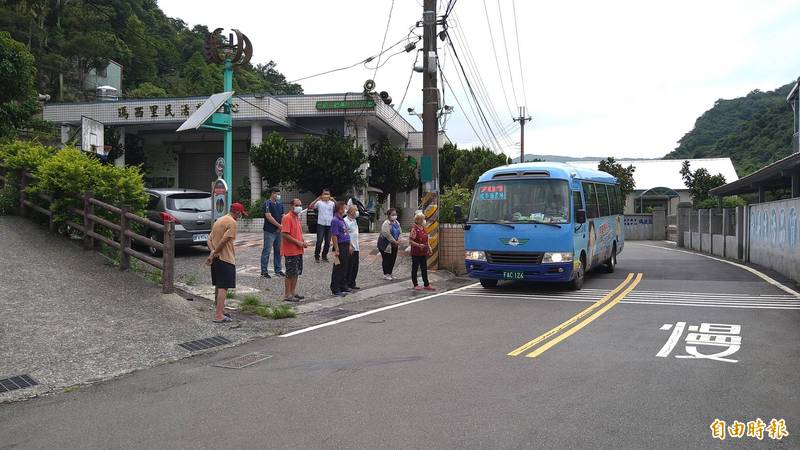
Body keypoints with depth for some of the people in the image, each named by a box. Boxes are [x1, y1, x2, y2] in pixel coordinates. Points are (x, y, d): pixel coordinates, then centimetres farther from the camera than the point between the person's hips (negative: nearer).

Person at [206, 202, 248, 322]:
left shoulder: (219, 220, 17)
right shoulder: (232, 222, -12)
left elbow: (209, 240, 12)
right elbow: (223, 241, -21)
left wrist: (213, 252, -3)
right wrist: (214, 254, -13)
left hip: (216, 258, 9)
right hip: (226, 259, -9)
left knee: (218, 285, 17)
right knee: (223, 287, -7)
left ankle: (219, 311, 27)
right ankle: (219, 315, -9)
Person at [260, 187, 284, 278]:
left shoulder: (280, 204, 13)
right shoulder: (267, 203, -9)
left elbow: (283, 216, 11)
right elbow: (269, 217, -17)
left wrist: (280, 227, -5)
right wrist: (279, 225, -14)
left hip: (278, 231, 7)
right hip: (269, 231, -7)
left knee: (278, 251, 11)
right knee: (267, 251, -4)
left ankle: (278, 270, 20)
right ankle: (264, 271, 1)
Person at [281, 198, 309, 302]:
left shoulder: (297, 217, 14)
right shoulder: (287, 218, -14)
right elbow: (284, 234, -22)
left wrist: (303, 242, 5)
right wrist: (298, 242, -20)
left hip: (298, 250, 9)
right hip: (290, 251, -9)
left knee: (297, 272, 14)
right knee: (290, 273, -4)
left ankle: (293, 292, 24)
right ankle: (287, 295, 4)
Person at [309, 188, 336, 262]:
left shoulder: (332, 203, 6)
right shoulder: (319, 202, -1)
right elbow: (310, 207, -14)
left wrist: (333, 200, -18)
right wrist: (317, 199, -20)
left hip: (329, 225, 3)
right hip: (321, 224, -3)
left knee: (328, 242, 8)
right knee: (319, 241, -5)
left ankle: (324, 256, 21)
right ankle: (316, 256, 5)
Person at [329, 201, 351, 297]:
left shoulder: (342, 220, 15)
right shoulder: (335, 221, -16)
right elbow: (334, 236, -20)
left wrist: (349, 246, 21)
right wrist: (336, 250, -22)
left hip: (345, 246, 10)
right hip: (340, 247, -10)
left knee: (345, 268, 15)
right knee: (338, 269, -4)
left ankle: (343, 287, 25)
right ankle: (335, 290, 1)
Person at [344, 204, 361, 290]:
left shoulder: (354, 220, 15)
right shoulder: (345, 221, -14)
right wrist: (349, 246, -22)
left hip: (356, 247, 9)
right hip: (350, 248, -9)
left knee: (355, 267, 12)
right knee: (349, 267, -3)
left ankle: (352, 283, 21)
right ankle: (347, 284, 5)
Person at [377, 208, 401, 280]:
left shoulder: (397, 223, 10)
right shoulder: (386, 224, -16)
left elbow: (399, 233, 13)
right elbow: (387, 234, -23)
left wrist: (398, 242, -1)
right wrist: (394, 241, -18)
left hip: (394, 245, 7)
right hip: (386, 245, -7)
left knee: (393, 260, 9)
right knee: (386, 260, -2)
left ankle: (390, 274, 21)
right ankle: (386, 275, 7)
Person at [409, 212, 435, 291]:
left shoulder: (423, 228, 10)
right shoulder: (414, 229, -15)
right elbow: (410, 241, -18)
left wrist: (429, 248, 15)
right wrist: (419, 245, -26)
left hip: (423, 253, 8)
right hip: (416, 253, -8)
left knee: (424, 269, 12)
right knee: (415, 269, 5)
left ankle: (426, 285, 18)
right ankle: (415, 285, 14)